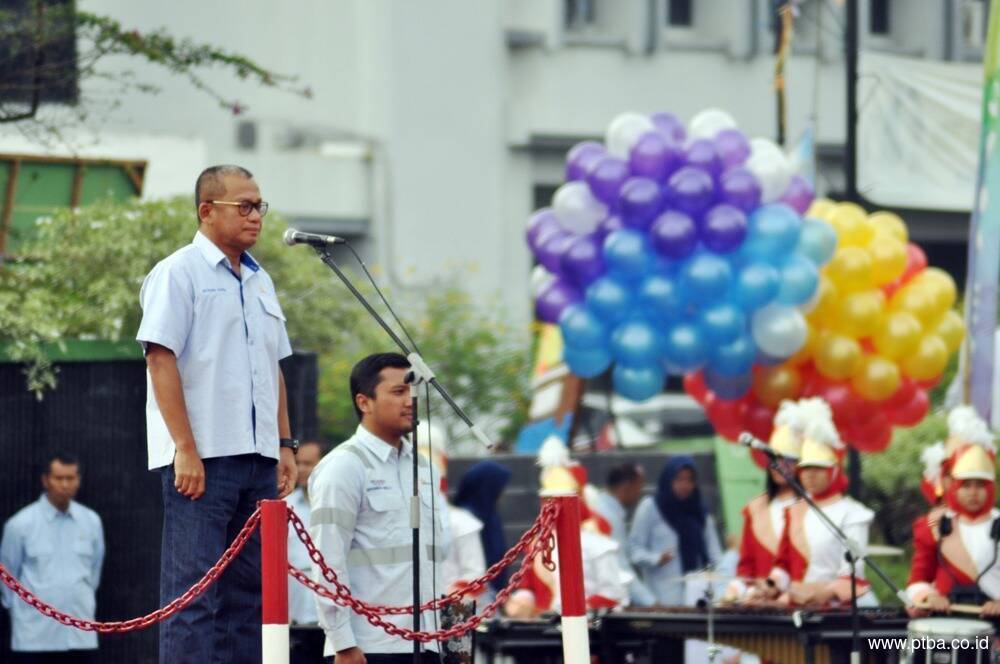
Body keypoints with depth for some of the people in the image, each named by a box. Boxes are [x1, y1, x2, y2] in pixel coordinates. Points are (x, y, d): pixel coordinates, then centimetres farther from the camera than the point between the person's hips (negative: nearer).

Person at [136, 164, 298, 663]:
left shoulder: (259, 281, 18)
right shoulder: (178, 273, -5)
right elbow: (161, 358, -12)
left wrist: (284, 443, 14)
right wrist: (185, 449, -17)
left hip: (258, 457, 8)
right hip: (201, 457, -7)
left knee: (249, 586, 7)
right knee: (194, 591, -8)